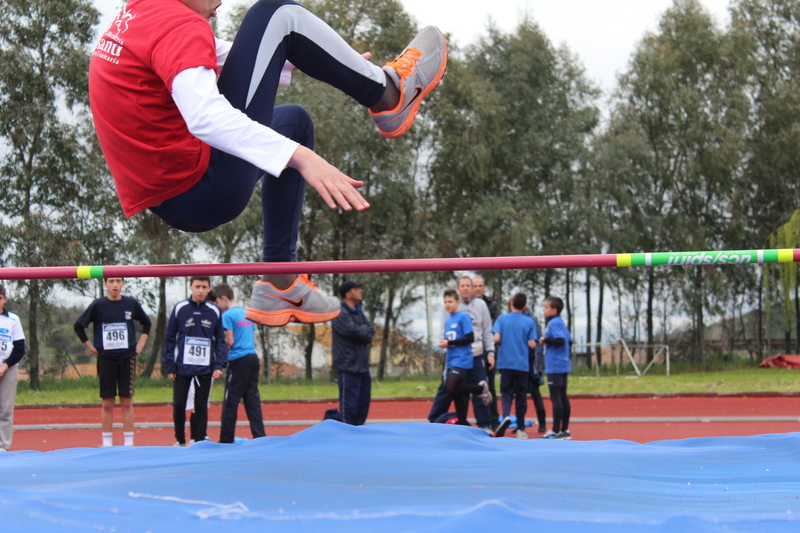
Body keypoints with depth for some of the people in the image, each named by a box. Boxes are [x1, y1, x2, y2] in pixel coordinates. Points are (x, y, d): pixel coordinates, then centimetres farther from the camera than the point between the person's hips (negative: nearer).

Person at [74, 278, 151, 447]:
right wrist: (90, 346, 2)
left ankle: (129, 442, 6)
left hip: (127, 358, 1)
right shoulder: (98, 305, -2)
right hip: (106, 358, -1)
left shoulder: (132, 304, 3)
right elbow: (78, 326, 6)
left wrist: (141, 344, 9)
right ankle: (106, 443, 7)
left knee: (127, 402, 2)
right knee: (107, 403, 1)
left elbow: (146, 323, 19)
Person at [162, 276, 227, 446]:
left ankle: (198, 441, 10)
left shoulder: (214, 312, 4)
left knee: (201, 407, 3)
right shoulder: (180, 309, 0)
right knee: (178, 405, 0)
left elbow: (220, 340, 8)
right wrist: (169, 366, -2)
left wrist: (219, 365, -3)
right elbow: (170, 338, 3)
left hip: (205, 368, 1)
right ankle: (180, 440, 16)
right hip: (182, 368, -1)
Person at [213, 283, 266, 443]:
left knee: (230, 402, -2)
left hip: (238, 360, -7)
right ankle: (260, 436, 3)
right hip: (253, 358, 7)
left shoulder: (228, 315, -8)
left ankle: (226, 440, 1)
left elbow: (229, 341, -12)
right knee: (253, 400, 7)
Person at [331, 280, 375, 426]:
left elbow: (370, 331, 7)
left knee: (363, 405, 13)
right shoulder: (340, 314, -12)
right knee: (349, 407, -6)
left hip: (363, 367, 9)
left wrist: (362, 332, -11)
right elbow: (354, 332, -21)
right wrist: (365, 331, -3)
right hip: (349, 367, -9)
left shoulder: (358, 311, 15)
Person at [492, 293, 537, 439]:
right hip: (522, 365, 0)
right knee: (521, 396, 8)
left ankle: (506, 416, -26)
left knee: (507, 393, 3)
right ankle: (520, 429, 9)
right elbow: (532, 344, -4)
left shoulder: (502, 318, -1)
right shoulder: (529, 322, 0)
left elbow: (496, 338, -10)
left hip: (506, 363, 0)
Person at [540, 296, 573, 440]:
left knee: (555, 397, -8)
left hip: (555, 367, -10)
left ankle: (556, 431, -7)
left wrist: (546, 340, -14)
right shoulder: (560, 322, 15)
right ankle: (564, 430, 18)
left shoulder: (553, 323, -13)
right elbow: (569, 341, 19)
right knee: (562, 397, 13)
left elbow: (561, 340, -25)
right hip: (563, 366, 10)